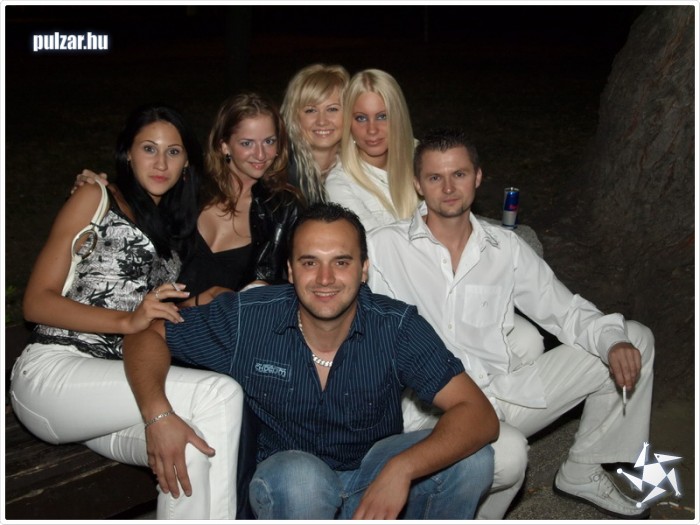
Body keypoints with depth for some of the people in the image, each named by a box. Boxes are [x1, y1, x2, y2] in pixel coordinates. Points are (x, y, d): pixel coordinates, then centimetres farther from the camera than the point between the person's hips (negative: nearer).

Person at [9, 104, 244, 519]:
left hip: (119, 384, 5)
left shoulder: (178, 226, 24)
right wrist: (128, 321, -18)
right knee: (220, 393, -29)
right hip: (52, 374, -5)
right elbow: (37, 303, -2)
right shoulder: (96, 198, 6)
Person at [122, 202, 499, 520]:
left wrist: (401, 468, -40)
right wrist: (157, 413, -26)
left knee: (471, 458, -24)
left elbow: (480, 416, -23)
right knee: (300, 476, -37)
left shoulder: (398, 327, -18)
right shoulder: (248, 318, -16)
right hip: (284, 484, -1)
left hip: (374, 482, 2)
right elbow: (146, 334, -6)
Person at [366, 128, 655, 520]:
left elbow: (566, 311, 10)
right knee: (507, 452, -40)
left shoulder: (507, 247, 8)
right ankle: (469, 514, -3)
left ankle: (582, 473, 16)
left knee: (636, 340, 6)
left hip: (505, 393, 6)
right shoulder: (384, 247, -4)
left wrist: (614, 341, -10)